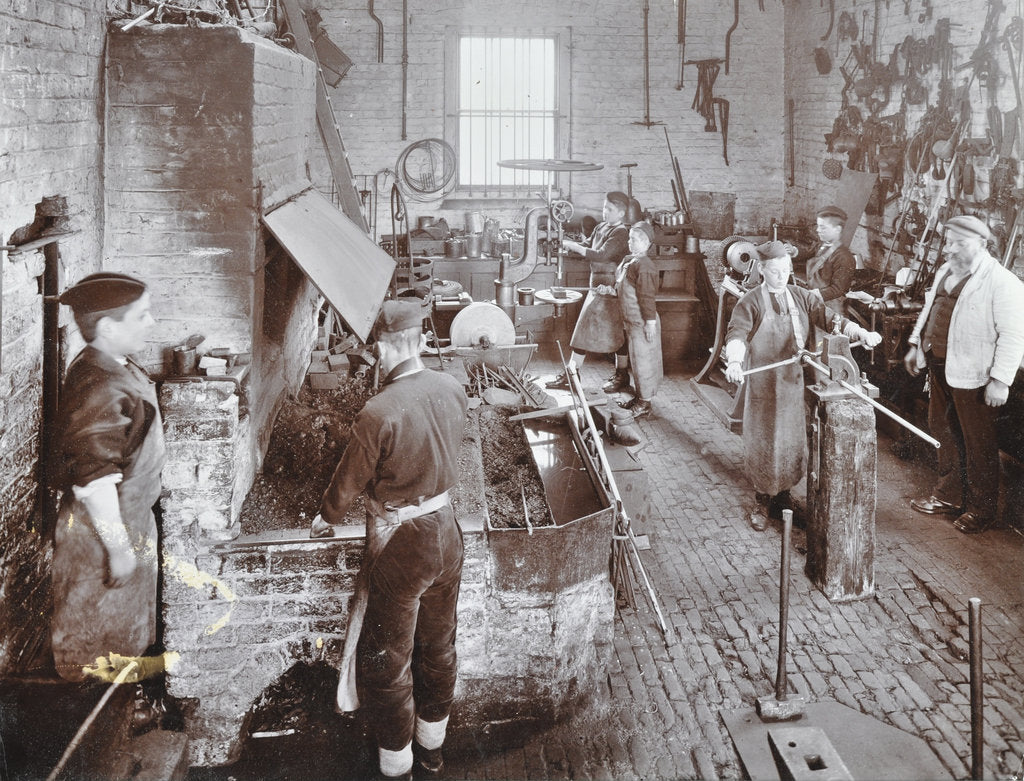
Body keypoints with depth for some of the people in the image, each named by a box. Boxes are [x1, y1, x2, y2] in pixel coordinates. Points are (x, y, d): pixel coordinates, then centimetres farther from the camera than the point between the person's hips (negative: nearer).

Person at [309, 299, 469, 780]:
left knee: (386, 657, 12)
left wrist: (325, 517, 9)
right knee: (438, 643, 22)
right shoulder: (452, 390, -8)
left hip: (400, 546, -6)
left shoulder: (379, 413, -26)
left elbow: (350, 479, -11)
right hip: (445, 529, 6)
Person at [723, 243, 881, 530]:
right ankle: (763, 503, 15)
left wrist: (861, 333, -19)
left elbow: (829, 318, -3)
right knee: (763, 442, 2)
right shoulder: (751, 302, -6)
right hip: (763, 385, -3)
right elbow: (737, 333, -21)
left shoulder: (803, 298, 7)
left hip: (796, 383, 3)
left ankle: (783, 498, 24)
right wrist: (734, 361, -41)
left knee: (792, 441, 8)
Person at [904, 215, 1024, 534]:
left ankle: (981, 509, 18)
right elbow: (929, 309, 22)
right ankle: (949, 495, 33)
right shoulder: (945, 271, 9)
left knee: (978, 443, 4)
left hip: (972, 376, -8)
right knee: (943, 431, 18)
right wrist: (917, 344, 15)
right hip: (939, 367, 8)